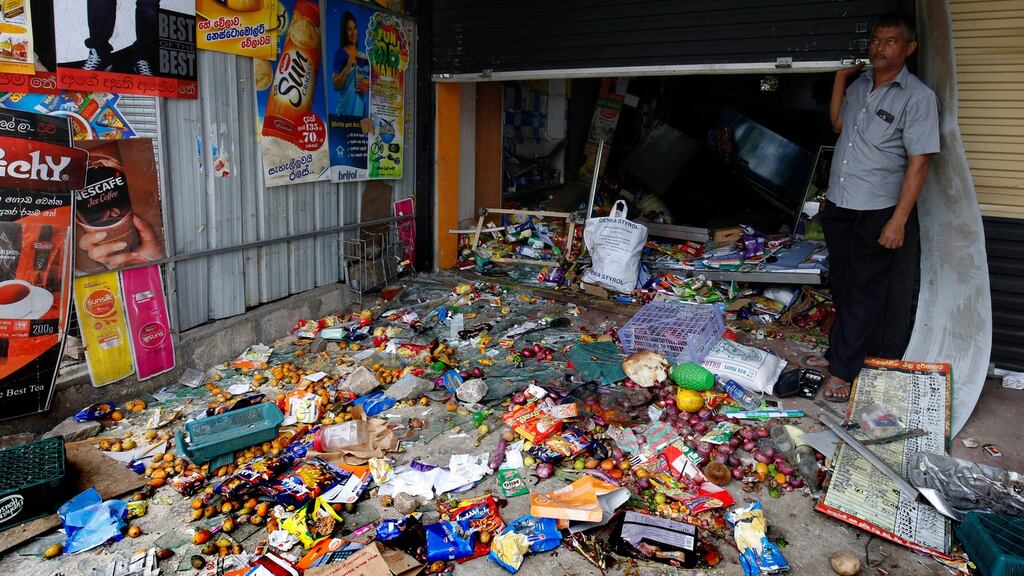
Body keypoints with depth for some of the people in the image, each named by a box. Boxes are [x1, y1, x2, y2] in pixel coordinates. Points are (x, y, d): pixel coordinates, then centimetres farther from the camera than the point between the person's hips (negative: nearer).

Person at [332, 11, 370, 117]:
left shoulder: (364, 57, 16)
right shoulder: (340, 53, 0)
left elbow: (370, 82, 24)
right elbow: (336, 85, -6)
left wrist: (368, 84, 2)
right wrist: (348, 66, -16)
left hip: (365, 106, 5)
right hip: (348, 107, -5)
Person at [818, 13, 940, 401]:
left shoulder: (917, 96, -11)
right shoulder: (860, 85, 8)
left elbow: (918, 162, -14)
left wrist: (899, 220, -19)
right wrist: (841, 78, 11)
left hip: (877, 212, -6)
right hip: (838, 205, 6)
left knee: (864, 291, 1)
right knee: (841, 283, 16)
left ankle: (842, 371, 6)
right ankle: (844, 345, 33)